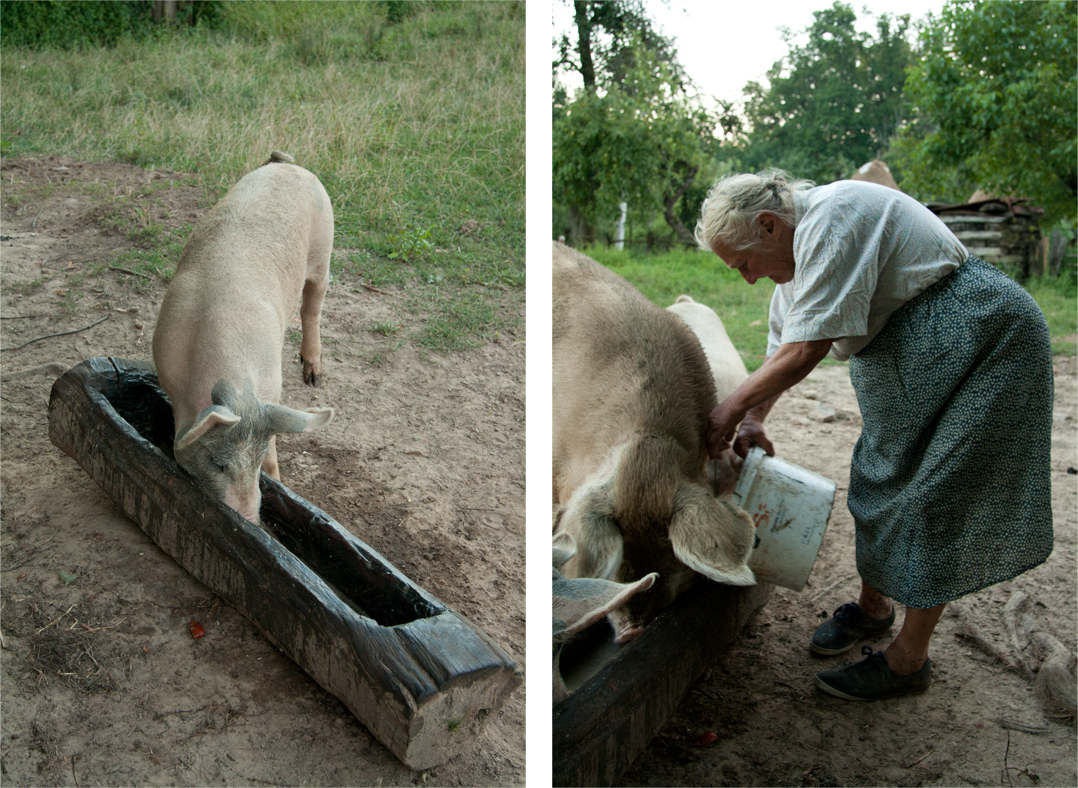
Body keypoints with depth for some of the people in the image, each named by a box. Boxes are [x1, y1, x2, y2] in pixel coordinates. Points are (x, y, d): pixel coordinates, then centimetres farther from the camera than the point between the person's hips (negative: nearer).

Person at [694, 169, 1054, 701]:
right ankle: (873, 604, 31)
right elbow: (781, 349, 13)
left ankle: (909, 659, 4)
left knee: (934, 493, -6)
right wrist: (753, 419, -1)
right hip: (907, 354, 9)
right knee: (879, 474, 11)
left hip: (981, 337, -9)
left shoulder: (831, 219, -25)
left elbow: (808, 350, -28)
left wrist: (733, 407, -18)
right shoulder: (796, 248, 6)